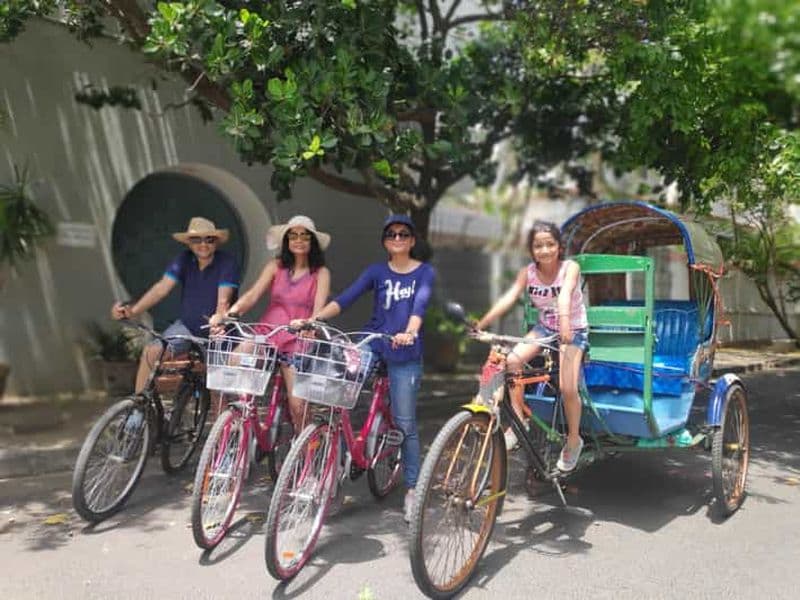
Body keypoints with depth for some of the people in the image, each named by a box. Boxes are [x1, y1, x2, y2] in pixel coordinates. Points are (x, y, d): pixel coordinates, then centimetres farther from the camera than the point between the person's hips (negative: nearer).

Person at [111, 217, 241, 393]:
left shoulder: (227, 263, -16)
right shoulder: (184, 260, -4)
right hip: (186, 326, 4)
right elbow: (162, 287, -14)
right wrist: (132, 310, -27)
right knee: (150, 353, -14)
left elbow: (223, 299, -28)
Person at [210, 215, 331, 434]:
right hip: (267, 333, 2)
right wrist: (227, 313, -23)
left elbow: (318, 309, -10)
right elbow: (252, 295, -4)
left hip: (297, 342, -2)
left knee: (297, 405, -8)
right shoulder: (276, 266, 9)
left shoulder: (321, 273, 4)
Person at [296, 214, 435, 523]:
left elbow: (420, 304, -16)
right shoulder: (376, 271, 7)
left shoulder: (424, 272, 2)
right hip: (371, 345, 2)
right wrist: (313, 318, -21)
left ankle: (411, 490, 13)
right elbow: (345, 298, -5)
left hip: (405, 354, -2)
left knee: (405, 423, 1)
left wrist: (409, 332, -37)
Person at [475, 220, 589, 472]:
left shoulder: (570, 267, -20)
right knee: (512, 360, -22)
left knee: (567, 388, -19)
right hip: (545, 327, 4)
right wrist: (481, 324, -38)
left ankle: (574, 440, 8)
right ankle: (518, 419, -6)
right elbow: (509, 297, -24)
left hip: (573, 331, -3)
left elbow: (565, 294, -39)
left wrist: (564, 321, -58)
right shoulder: (527, 272, -11)